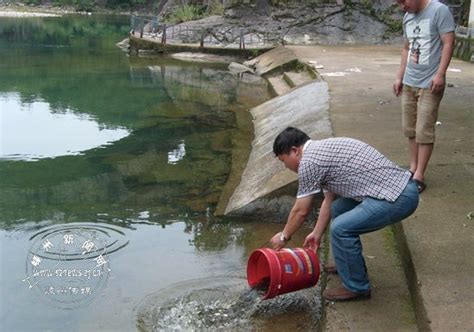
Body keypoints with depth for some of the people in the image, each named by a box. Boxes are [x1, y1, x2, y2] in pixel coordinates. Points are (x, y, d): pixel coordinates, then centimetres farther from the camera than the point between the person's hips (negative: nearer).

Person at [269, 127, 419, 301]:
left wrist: (284, 236, 15)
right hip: (400, 186, 10)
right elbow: (329, 201, 27)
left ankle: (356, 287, 5)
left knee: (341, 228, -13)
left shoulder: (309, 161, -10)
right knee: (338, 210, 20)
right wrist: (317, 233, 34)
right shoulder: (324, 149, 18)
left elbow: (301, 211, -1)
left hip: (399, 197, -10)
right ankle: (351, 265, 34)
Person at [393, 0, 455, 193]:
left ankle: (419, 176, 3)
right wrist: (400, 76, 18)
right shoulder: (408, 18, 12)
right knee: (410, 129, 12)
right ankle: (412, 168, 24)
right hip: (409, 83, 7)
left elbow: (448, 43, -14)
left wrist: (440, 74, -20)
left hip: (430, 84, -7)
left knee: (424, 132, -4)